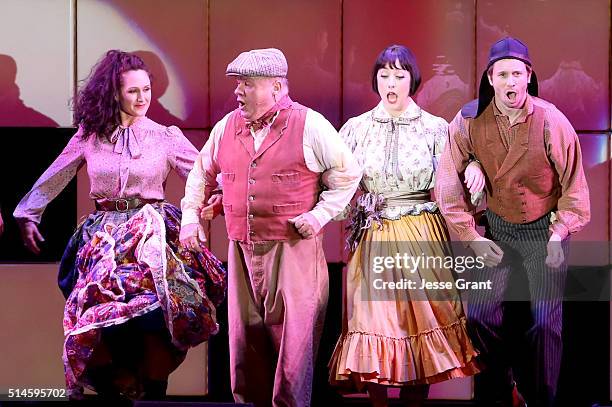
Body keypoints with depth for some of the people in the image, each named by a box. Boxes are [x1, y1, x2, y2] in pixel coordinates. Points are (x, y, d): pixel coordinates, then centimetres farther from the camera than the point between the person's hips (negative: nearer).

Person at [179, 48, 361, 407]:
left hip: (294, 249, -5)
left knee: (292, 339, -5)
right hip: (243, 252, 5)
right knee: (246, 338, 7)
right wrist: (191, 215, 16)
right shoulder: (227, 127, 10)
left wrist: (320, 213, -6)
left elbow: (348, 171, 2)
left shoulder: (309, 125, -4)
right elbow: (202, 173, 25)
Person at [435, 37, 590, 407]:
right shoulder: (469, 121, -13)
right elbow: (449, 181, -5)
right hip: (498, 227, 3)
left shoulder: (551, 122, -18)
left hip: (543, 229, -2)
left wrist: (559, 235, -13)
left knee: (546, 321, -4)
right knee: (480, 314, 3)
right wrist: (471, 237, -6)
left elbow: (574, 184, -9)